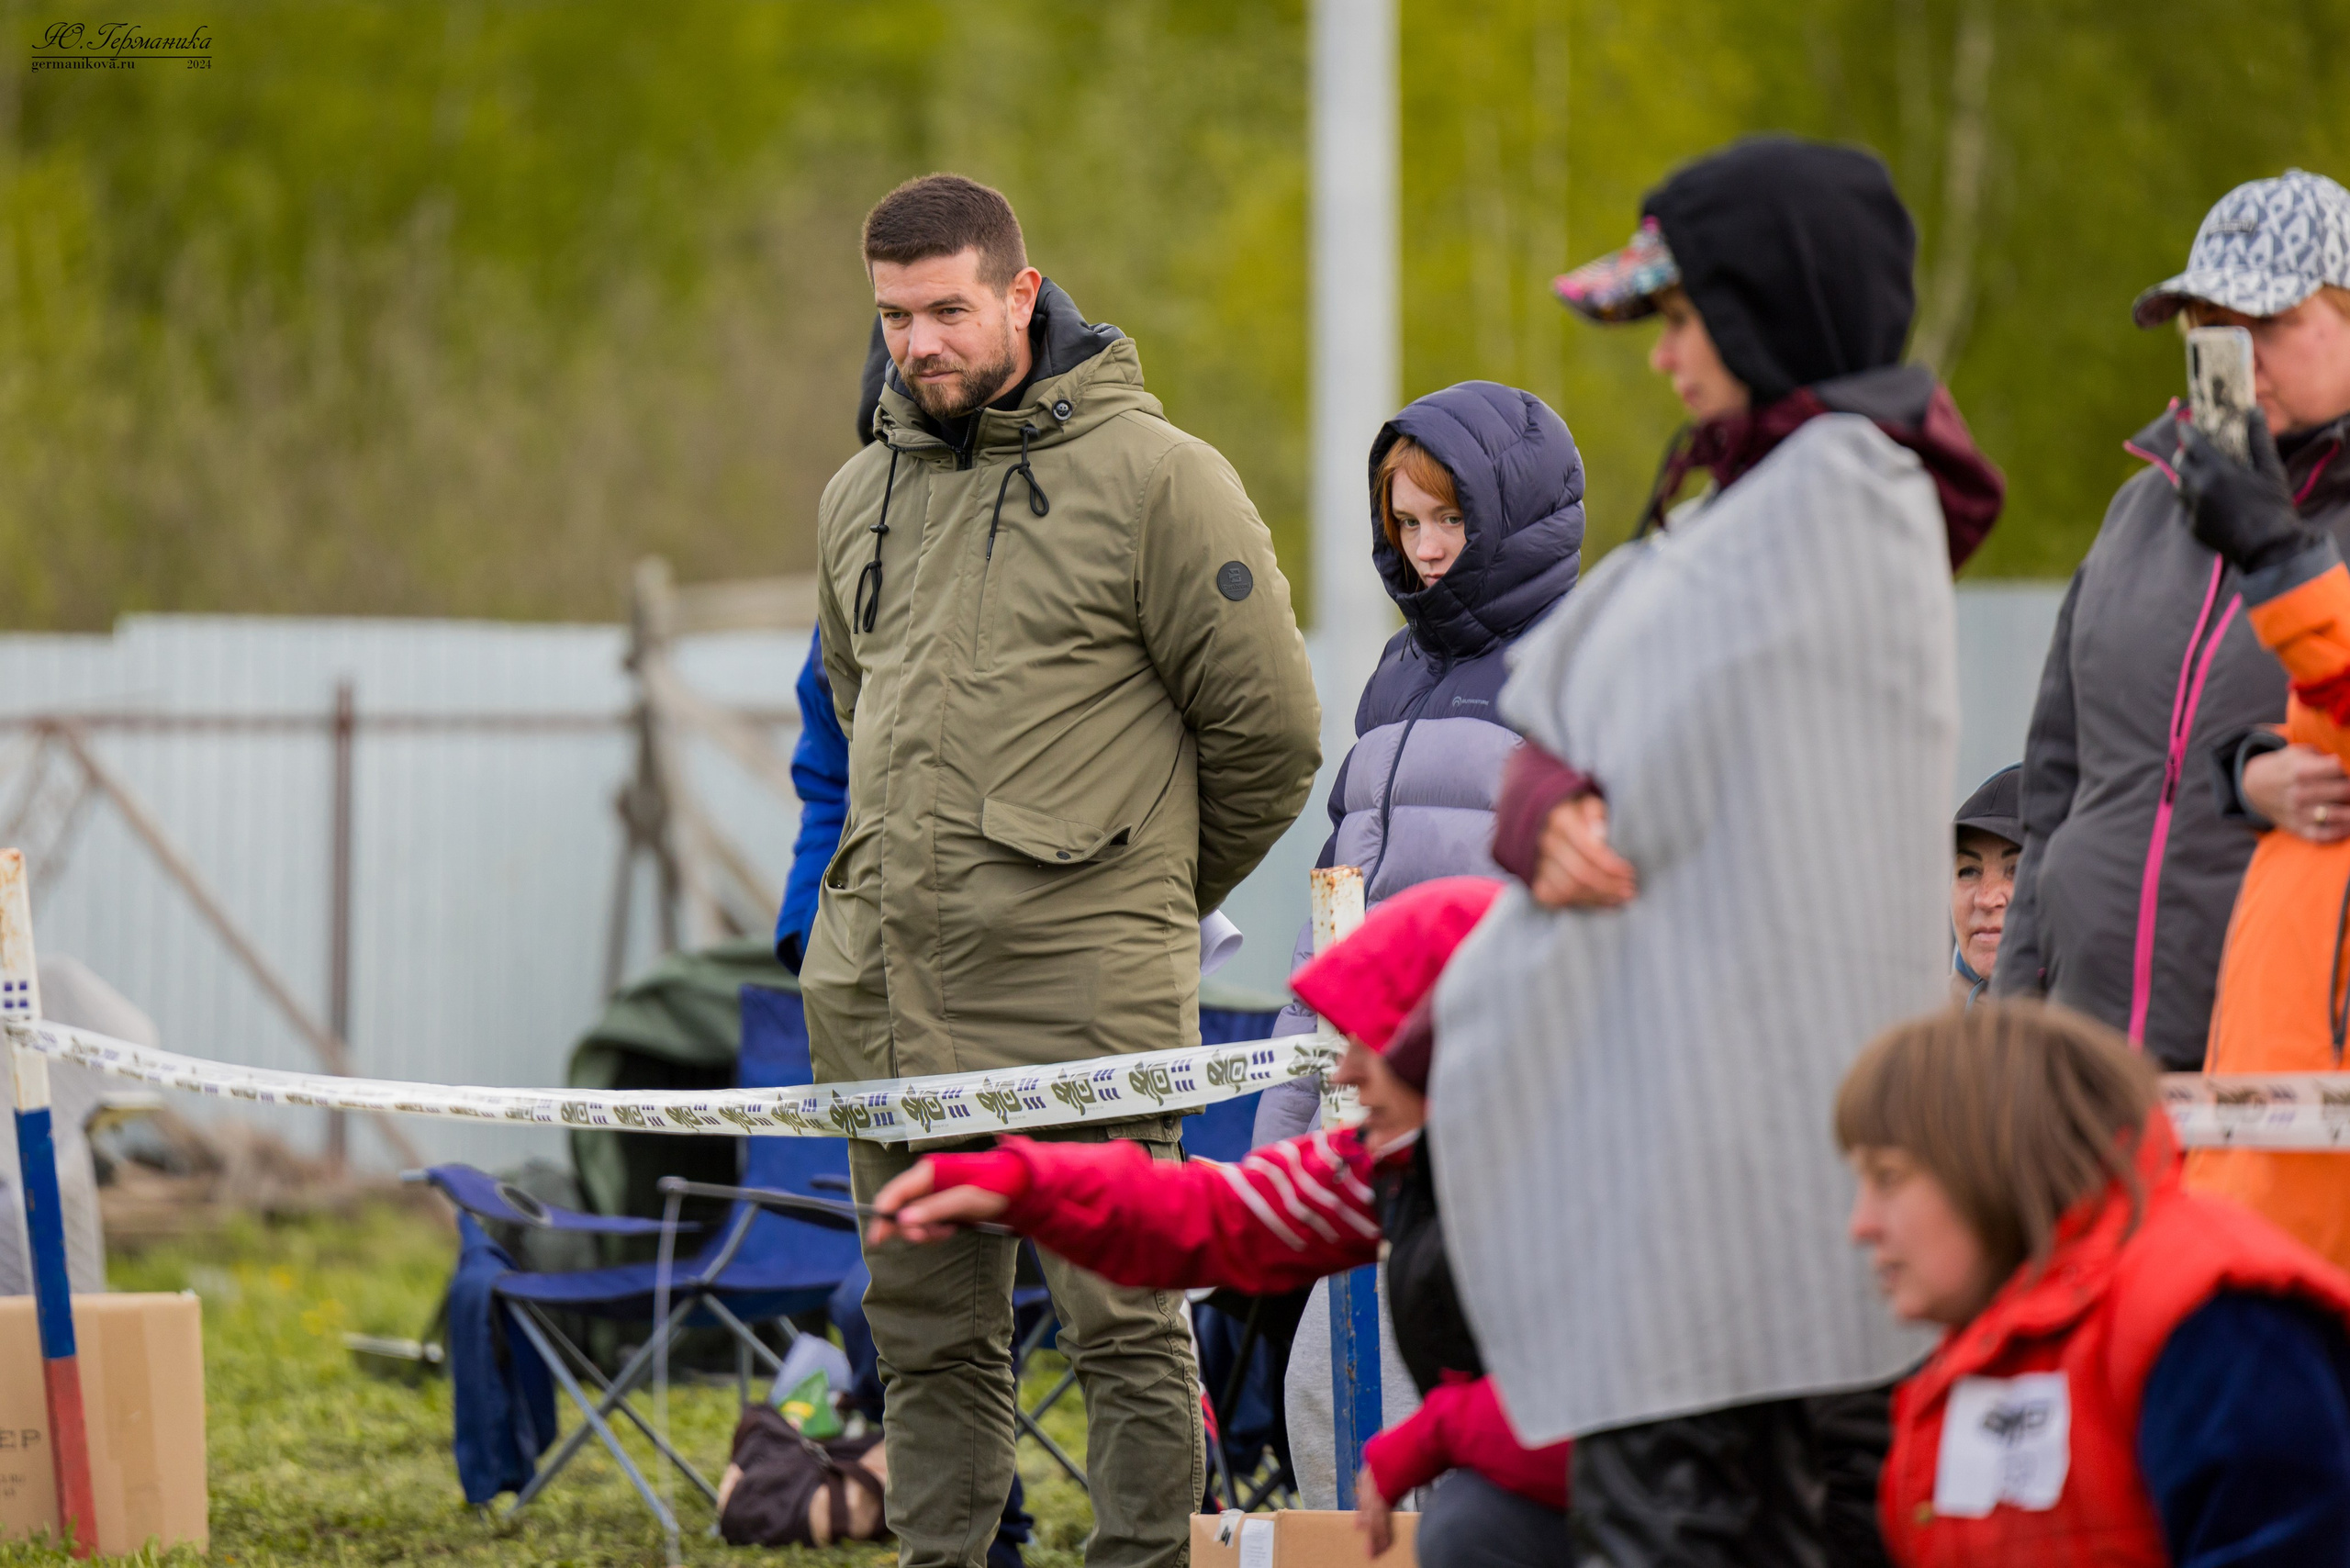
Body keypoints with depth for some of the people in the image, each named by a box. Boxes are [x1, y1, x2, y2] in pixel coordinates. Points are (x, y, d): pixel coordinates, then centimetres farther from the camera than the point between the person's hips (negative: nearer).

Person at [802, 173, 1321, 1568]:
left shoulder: (1154, 477, -4)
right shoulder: (861, 498, 15)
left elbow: (1270, 730, -1)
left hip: (1078, 982, -6)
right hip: (879, 982, 6)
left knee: (1122, 1320, -6)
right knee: (928, 1331, 9)